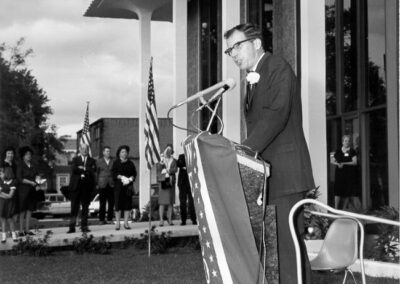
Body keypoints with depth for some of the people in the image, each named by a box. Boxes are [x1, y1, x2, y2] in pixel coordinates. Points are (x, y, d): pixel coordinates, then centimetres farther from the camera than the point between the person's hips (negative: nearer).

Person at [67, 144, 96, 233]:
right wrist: (85, 170, -9)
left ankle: (84, 226, 7)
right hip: (76, 186, -1)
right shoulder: (75, 159, 11)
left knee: (85, 207, 2)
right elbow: (73, 169, -7)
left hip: (87, 186, 1)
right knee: (74, 207, -1)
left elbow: (93, 171, -5)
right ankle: (72, 227, 0)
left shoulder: (92, 161, 10)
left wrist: (82, 169, -9)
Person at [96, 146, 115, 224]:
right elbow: (96, 173, 8)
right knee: (102, 203, -2)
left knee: (111, 203, -1)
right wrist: (97, 184, 1)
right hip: (102, 185, -1)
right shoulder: (99, 161, 9)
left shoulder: (113, 161, 10)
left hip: (111, 185, 1)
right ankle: (102, 219, 2)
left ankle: (110, 219, 6)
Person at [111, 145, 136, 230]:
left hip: (128, 186, 2)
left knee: (127, 203, 0)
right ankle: (117, 223, 2)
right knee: (118, 203, -3)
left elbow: (134, 173, 9)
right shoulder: (116, 163, 4)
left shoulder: (130, 163, 12)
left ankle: (125, 222, 6)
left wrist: (131, 178, -10)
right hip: (118, 186, -2)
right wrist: (121, 177, -17)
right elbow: (114, 173, -4)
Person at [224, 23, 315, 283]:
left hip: (285, 172, -9)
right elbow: (257, 122, 16)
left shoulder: (278, 68, -5)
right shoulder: (254, 78, 23)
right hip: (267, 174, 9)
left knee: (286, 240, -11)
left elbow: (276, 115, -18)